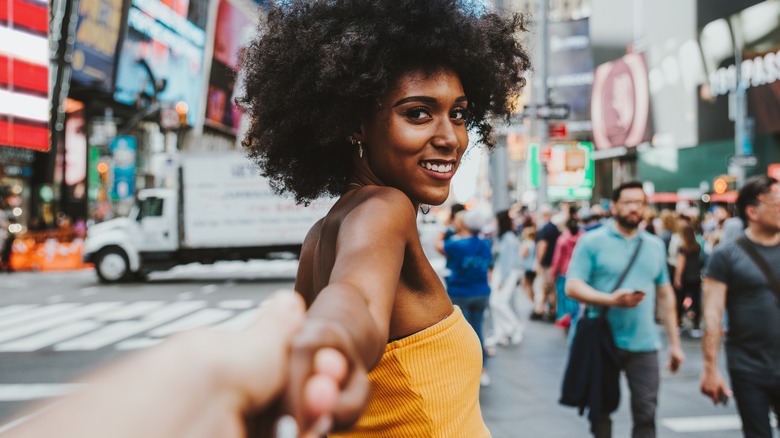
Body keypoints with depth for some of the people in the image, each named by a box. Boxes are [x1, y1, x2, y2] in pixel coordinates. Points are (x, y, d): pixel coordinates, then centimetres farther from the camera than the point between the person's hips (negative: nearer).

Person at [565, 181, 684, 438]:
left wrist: (674, 342, 12)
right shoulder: (592, 241, -2)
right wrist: (611, 299, -24)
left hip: (644, 344, 3)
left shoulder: (655, 245, 13)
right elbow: (572, 287, -9)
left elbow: (665, 295, 16)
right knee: (601, 410, 10)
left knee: (646, 413, -1)